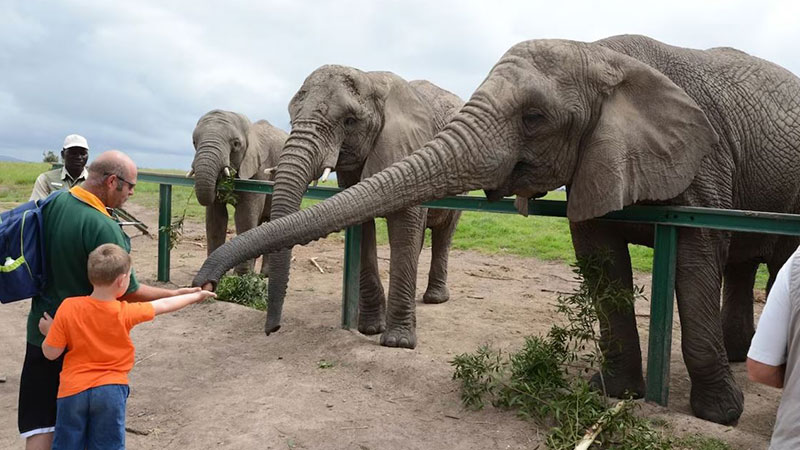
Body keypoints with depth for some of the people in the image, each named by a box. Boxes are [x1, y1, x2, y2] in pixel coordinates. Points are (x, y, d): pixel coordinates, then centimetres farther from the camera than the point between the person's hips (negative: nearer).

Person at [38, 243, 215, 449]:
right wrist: (195, 296, 19)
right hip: (111, 390, -1)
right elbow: (163, 305, 4)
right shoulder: (125, 313, -11)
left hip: (73, 390, 1)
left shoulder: (69, 307, -11)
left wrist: (49, 331, 14)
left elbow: (51, 353, -7)